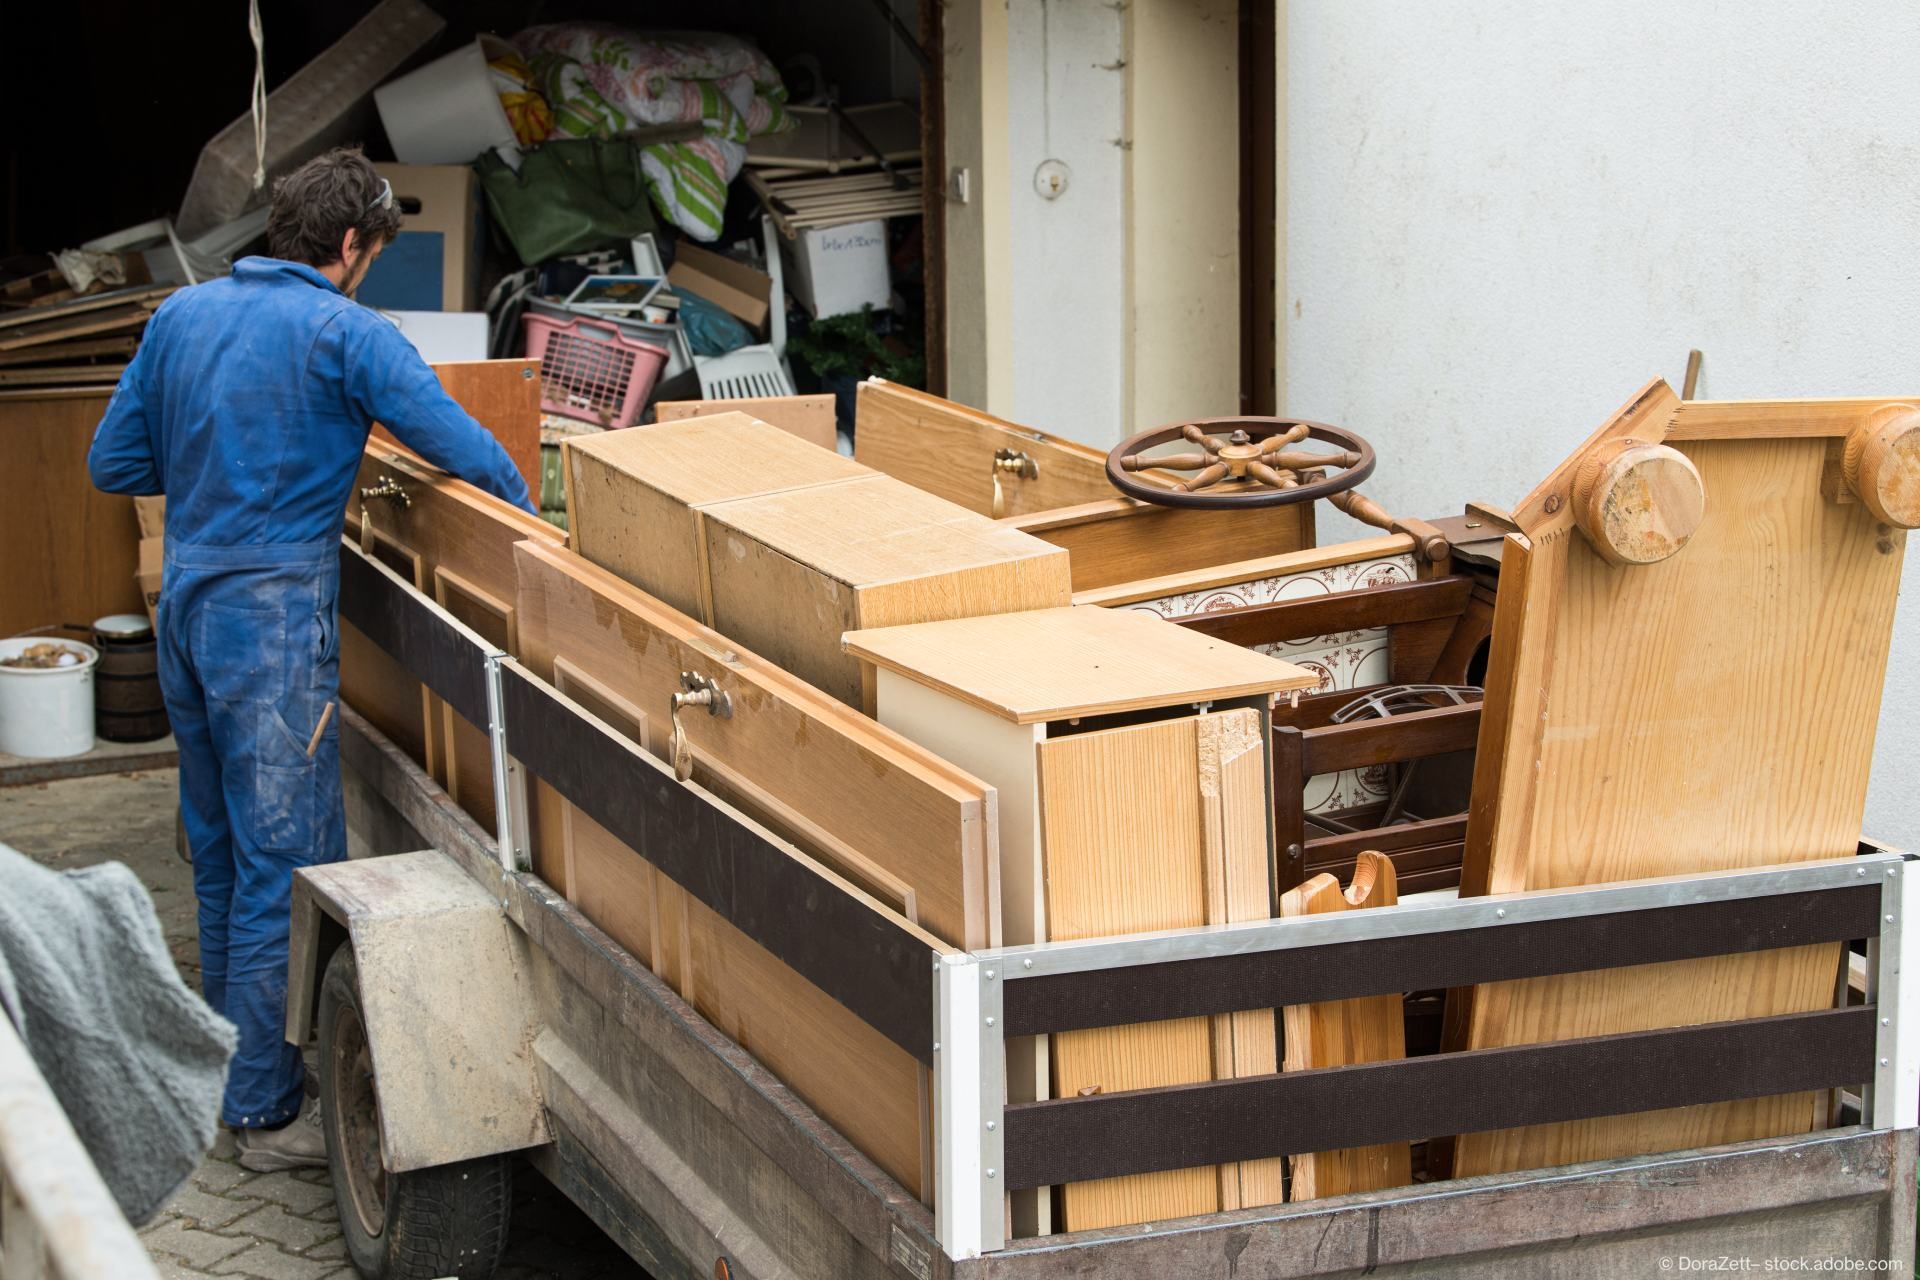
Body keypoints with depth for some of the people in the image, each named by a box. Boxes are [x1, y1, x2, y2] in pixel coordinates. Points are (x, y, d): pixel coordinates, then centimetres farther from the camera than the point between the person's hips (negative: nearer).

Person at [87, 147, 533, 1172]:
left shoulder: (182, 314, 10)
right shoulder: (342, 331, -10)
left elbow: (114, 462, 14)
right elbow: (461, 445, -15)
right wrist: (528, 523, 1)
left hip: (184, 605, 8)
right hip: (274, 616, -8)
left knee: (222, 855, 18)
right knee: (288, 865, -3)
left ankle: (229, 1065, 29)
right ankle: (267, 1112, 1)